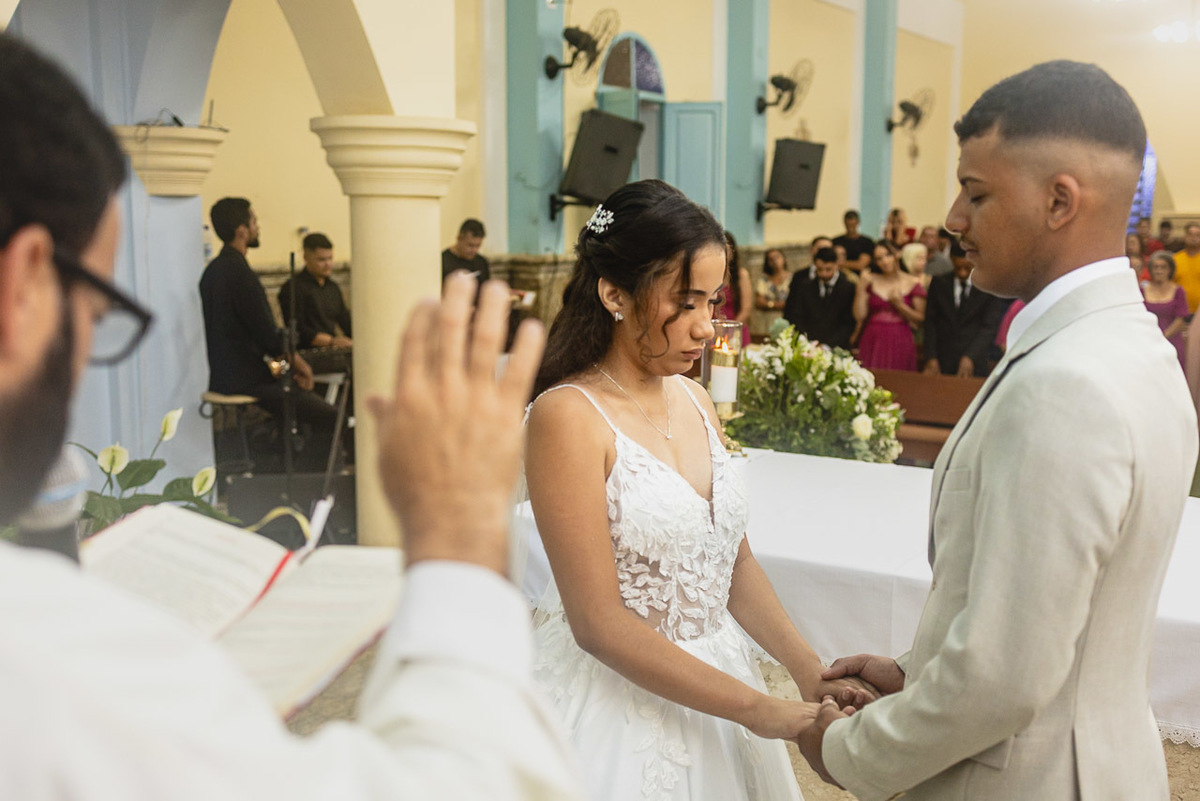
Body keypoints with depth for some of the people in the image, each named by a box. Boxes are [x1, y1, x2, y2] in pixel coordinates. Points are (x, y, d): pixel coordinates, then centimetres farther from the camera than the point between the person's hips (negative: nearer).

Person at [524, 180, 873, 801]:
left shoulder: (696, 403, 4)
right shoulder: (567, 415, -18)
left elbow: (735, 561, 9)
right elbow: (598, 622, -21)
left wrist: (810, 673, -4)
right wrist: (757, 710, -19)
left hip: (709, 687, 7)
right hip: (616, 699, -6)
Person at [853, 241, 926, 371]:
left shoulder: (913, 283, 3)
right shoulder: (870, 281, 8)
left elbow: (920, 319, 1)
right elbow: (859, 316, 1)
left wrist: (900, 305, -10)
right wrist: (861, 288, -4)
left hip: (900, 344, -1)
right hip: (872, 342, 1)